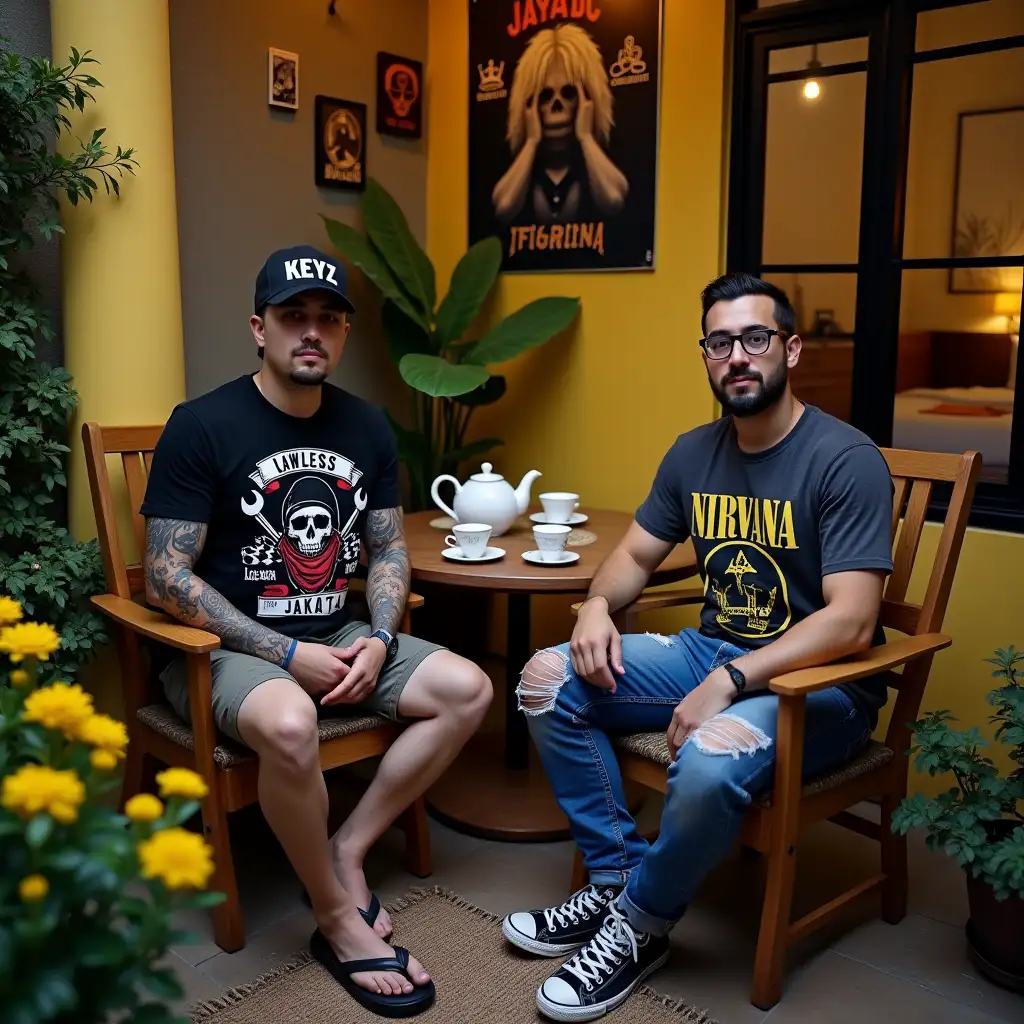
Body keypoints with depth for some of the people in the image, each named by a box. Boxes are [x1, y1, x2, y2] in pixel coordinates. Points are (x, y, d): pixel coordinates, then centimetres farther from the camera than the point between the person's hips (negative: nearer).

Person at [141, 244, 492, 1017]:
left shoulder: (366, 426, 5)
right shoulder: (202, 426, -12)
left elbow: (389, 550, 10)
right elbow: (166, 577, -14)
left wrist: (379, 641, -10)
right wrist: (285, 654, -20)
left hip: (335, 637, 6)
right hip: (228, 647, -6)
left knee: (467, 689, -10)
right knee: (290, 723, -37)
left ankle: (348, 850, 1)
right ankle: (338, 921, -11)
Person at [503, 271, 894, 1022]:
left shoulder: (846, 460, -16)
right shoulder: (694, 453, 5)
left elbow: (850, 622, -24)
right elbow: (636, 553, 15)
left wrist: (728, 683, -32)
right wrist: (597, 606, -8)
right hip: (711, 650, 7)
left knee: (711, 760, -37)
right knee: (549, 680, -8)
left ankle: (639, 927, -6)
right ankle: (616, 880, 2)